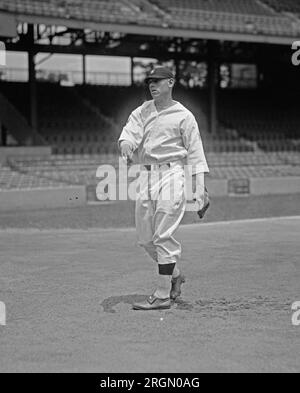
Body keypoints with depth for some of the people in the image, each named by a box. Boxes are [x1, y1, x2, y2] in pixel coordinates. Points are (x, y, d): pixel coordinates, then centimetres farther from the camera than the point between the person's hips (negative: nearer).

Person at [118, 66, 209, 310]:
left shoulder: (183, 116, -1)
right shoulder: (142, 112, 14)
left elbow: (195, 152, -4)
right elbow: (130, 131, -2)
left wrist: (200, 187, -13)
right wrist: (126, 143, -27)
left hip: (171, 176, -6)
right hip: (146, 177, 6)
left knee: (163, 236, -9)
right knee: (145, 238, 10)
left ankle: (163, 295, -5)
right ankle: (175, 275, 32)